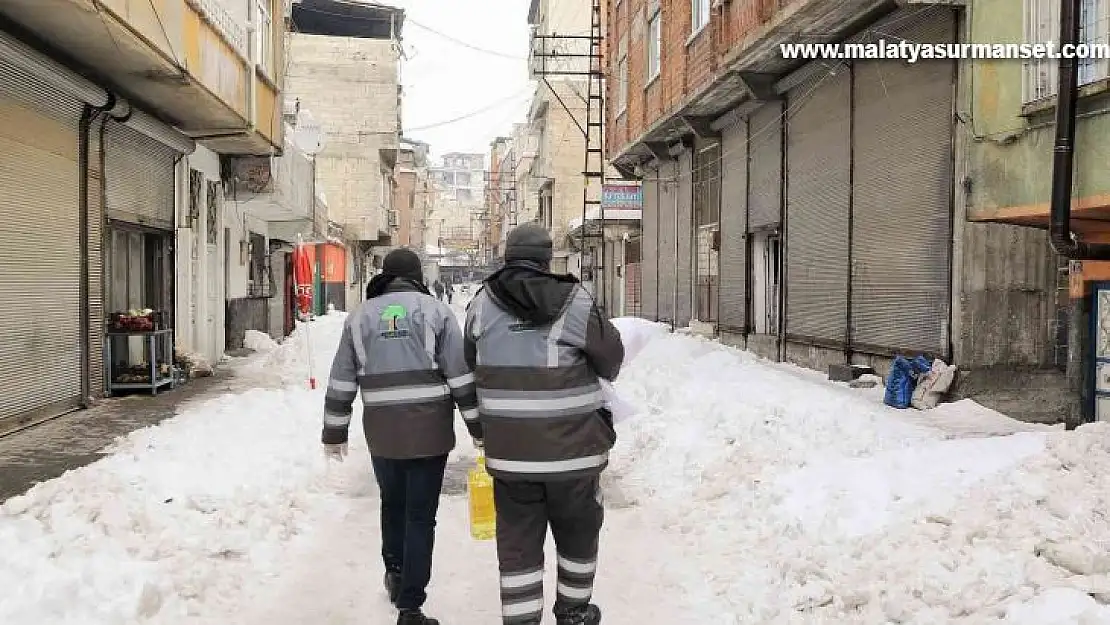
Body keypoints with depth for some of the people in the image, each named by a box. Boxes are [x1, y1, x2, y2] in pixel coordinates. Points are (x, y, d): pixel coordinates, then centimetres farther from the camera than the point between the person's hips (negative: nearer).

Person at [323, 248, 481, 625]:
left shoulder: (360, 316, 8)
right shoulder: (436, 311, 0)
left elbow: (341, 381, 8)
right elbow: (461, 376, -4)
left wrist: (334, 432, 15)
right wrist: (478, 426, 2)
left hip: (381, 432, 3)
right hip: (429, 431, -2)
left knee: (392, 504, 25)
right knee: (420, 516, 4)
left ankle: (395, 574, 40)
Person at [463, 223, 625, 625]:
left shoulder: (482, 304, -1)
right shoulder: (575, 303, -9)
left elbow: (472, 366, 8)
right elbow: (611, 359, 2)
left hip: (509, 449, 2)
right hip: (572, 446, -1)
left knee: (517, 543, 11)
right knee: (578, 531, 20)